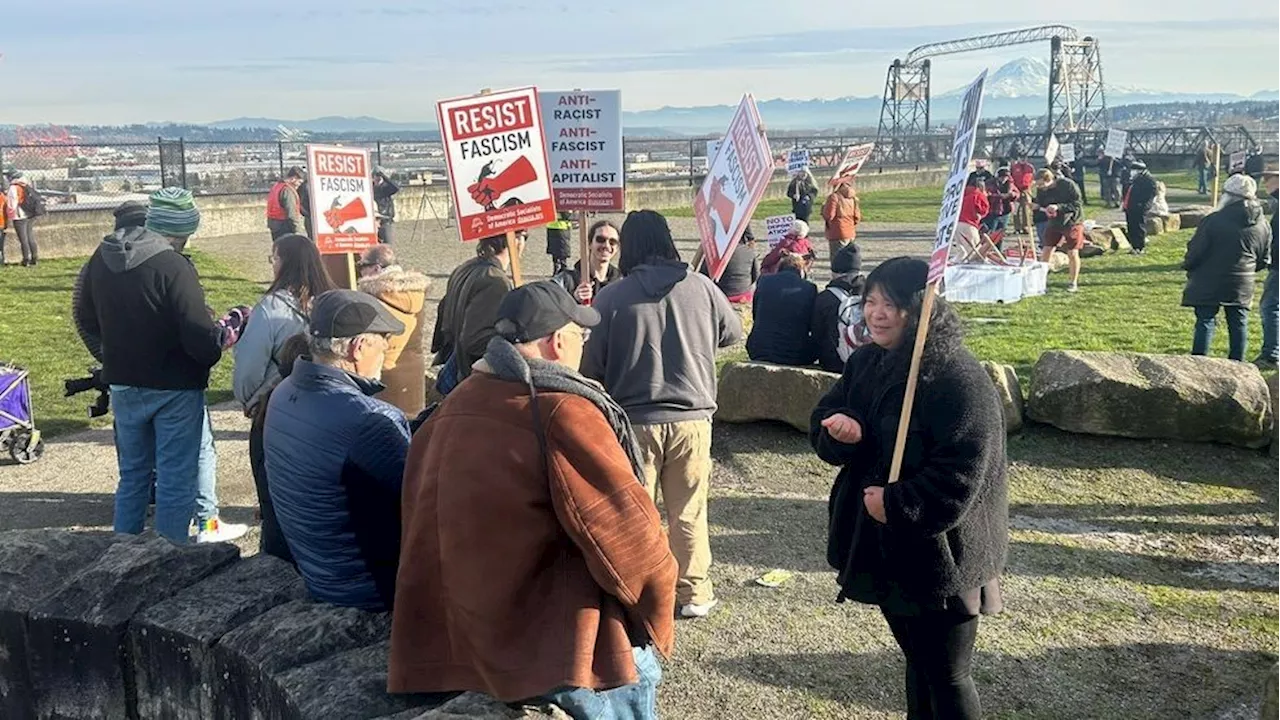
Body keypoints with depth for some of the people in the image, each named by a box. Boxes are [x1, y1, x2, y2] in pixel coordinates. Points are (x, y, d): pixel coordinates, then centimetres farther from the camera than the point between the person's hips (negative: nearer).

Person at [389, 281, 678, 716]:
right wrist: (657, 617, -5)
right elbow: (627, 533, -22)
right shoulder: (561, 411, -21)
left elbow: (421, 510, 12)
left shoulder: (456, 404, 4)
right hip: (551, 642, -8)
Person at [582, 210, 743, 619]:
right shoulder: (701, 287, -3)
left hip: (634, 419, -2)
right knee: (689, 512, 14)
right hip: (692, 417, 2)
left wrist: (611, 392, 16)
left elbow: (590, 365, -5)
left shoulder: (612, 296, -9)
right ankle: (694, 594, 23)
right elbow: (733, 333, 14)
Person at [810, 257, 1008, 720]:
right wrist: (844, 433, -16)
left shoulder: (957, 379, -21)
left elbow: (961, 473, -25)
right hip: (882, 546, 8)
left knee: (947, 674, 7)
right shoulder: (865, 363, 4)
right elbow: (822, 422, 6)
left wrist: (896, 504, -21)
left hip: (937, 553, -7)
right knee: (918, 661, 24)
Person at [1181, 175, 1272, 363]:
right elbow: (1264, 260, 11)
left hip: (1209, 284, -4)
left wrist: (1188, 266, 8)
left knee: (1205, 321, 0)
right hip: (1242, 287, 4)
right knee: (1238, 324, 11)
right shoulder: (1262, 225, 3)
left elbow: (1195, 252, -12)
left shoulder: (1213, 221, -15)